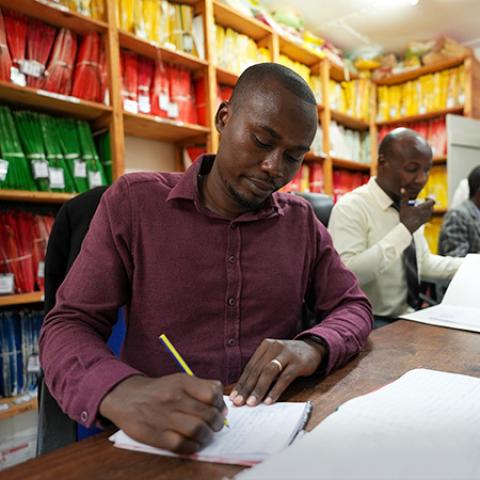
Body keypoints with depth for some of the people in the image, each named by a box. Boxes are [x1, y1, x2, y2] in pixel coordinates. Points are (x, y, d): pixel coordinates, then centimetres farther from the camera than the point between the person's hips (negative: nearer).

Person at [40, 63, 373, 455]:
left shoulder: (302, 221, 5)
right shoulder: (133, 202, -5)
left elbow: (354, 306, 10)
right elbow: (68, 325, -6)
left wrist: (314, 346, -14)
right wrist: (125, 394, -29)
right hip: (158, 439, -2)